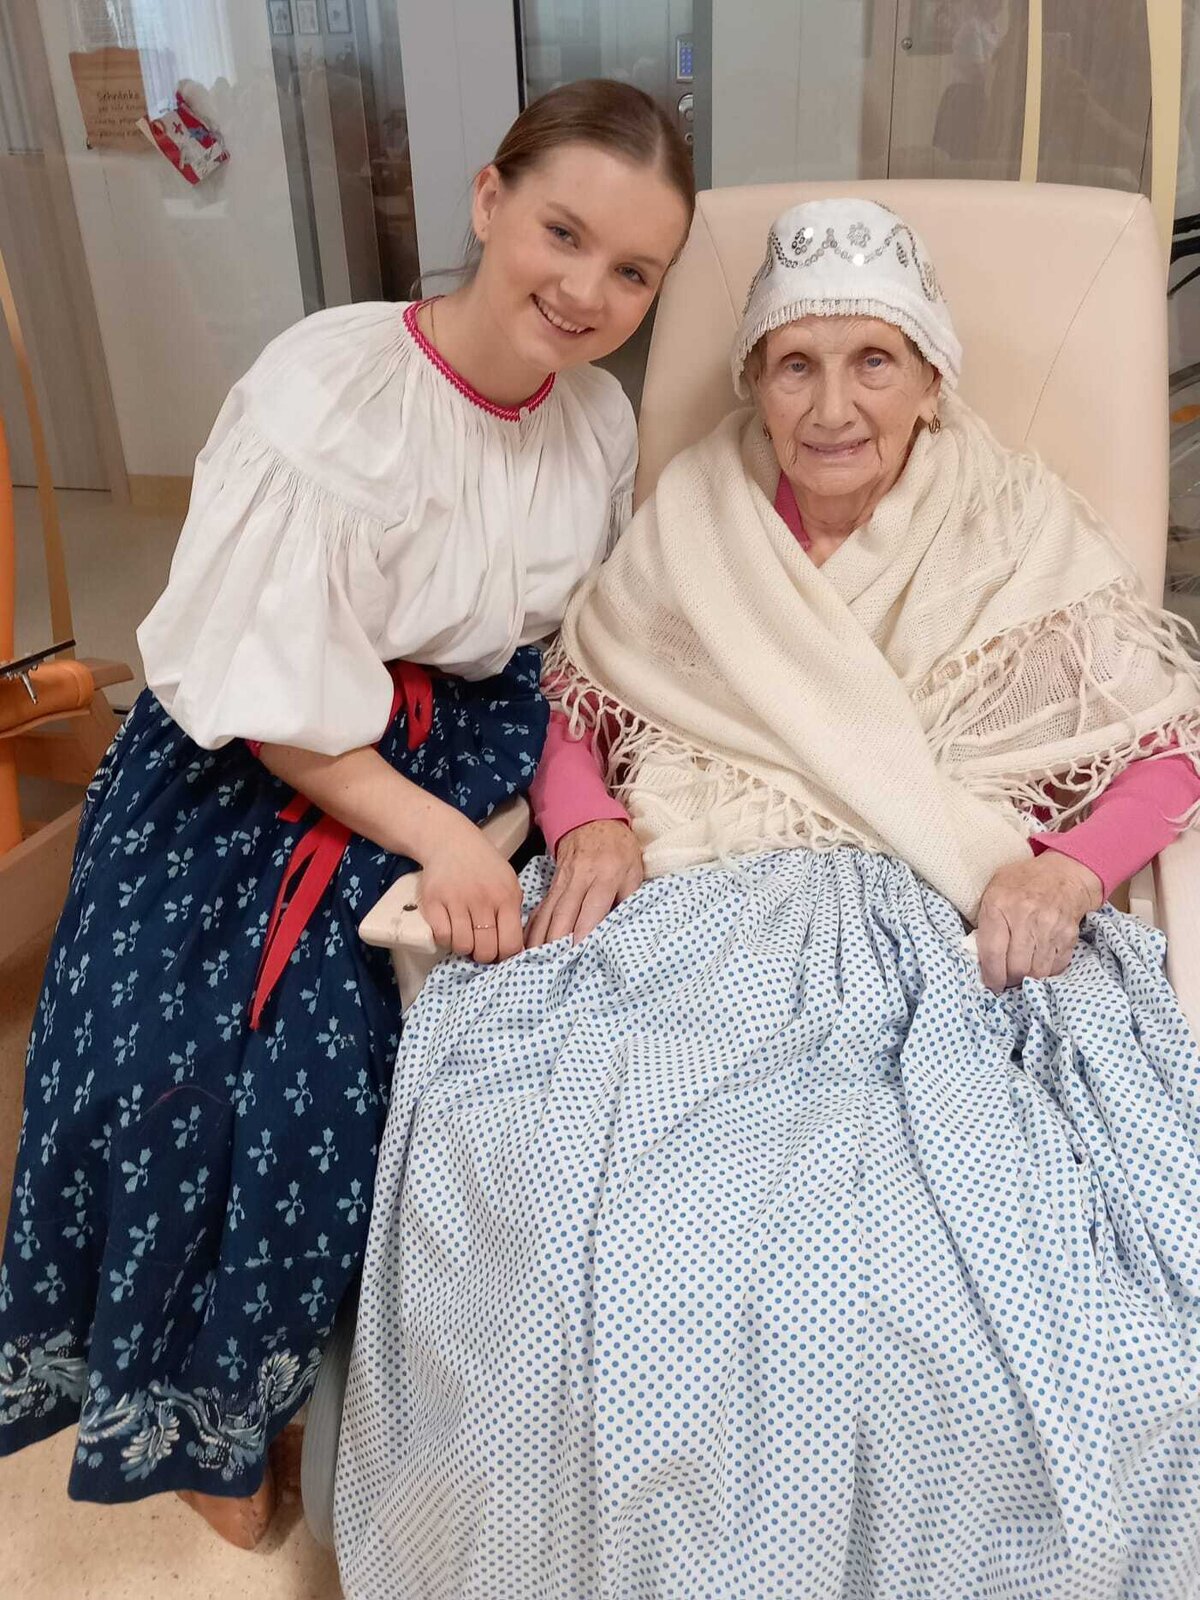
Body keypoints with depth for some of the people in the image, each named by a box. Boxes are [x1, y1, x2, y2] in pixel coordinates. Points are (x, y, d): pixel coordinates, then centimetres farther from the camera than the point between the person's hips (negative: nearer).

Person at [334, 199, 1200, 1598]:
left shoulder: (1018, 529, 7)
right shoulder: (692, 514, 12)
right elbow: (578, 702, 16)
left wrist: (1065, 869, -12)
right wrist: (590, 827, -5)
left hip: (959, 944, 0)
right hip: (694, 918, 1)